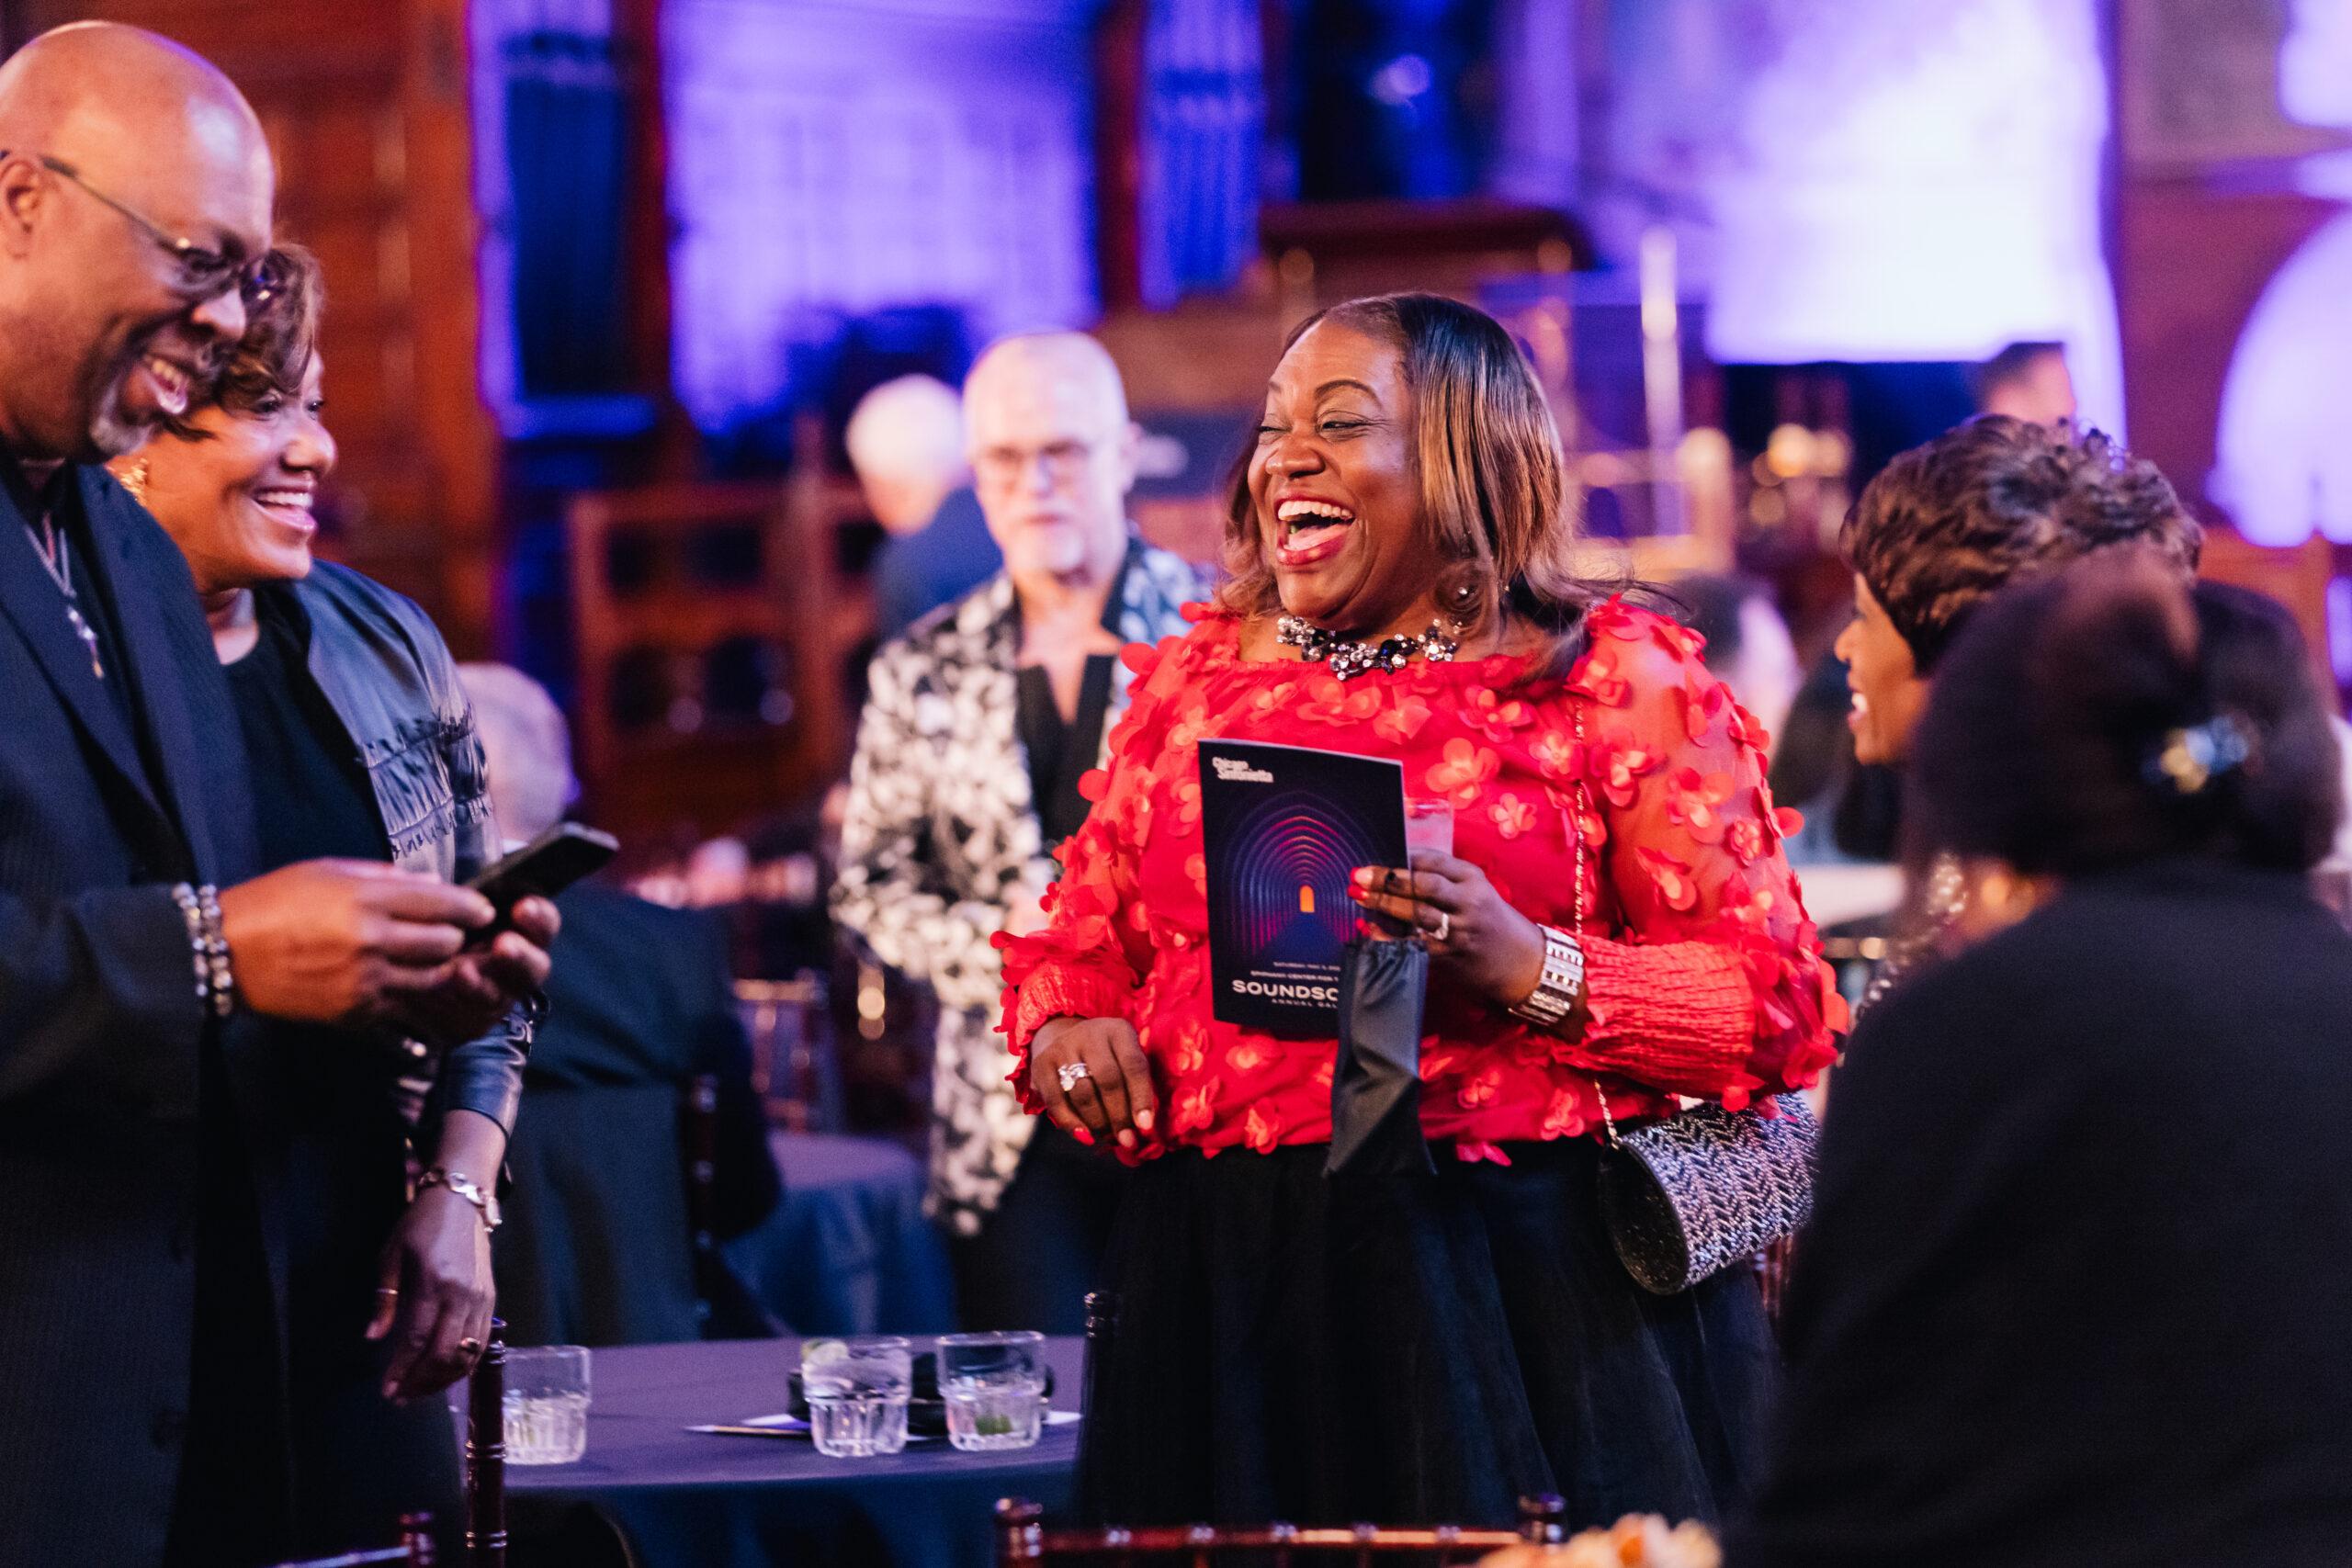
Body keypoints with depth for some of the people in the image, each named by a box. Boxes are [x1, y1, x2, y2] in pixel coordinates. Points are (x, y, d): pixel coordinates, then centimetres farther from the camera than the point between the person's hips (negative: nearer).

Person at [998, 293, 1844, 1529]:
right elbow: (1077, 943, 21)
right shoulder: (1193, 682, 14)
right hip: (1227, 1292, 4)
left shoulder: (1614, 682, 1)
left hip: (1519, 1284, -3)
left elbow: (1777, 1002, -5)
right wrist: (1066, 1030, -2)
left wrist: (1532, 968, -19)